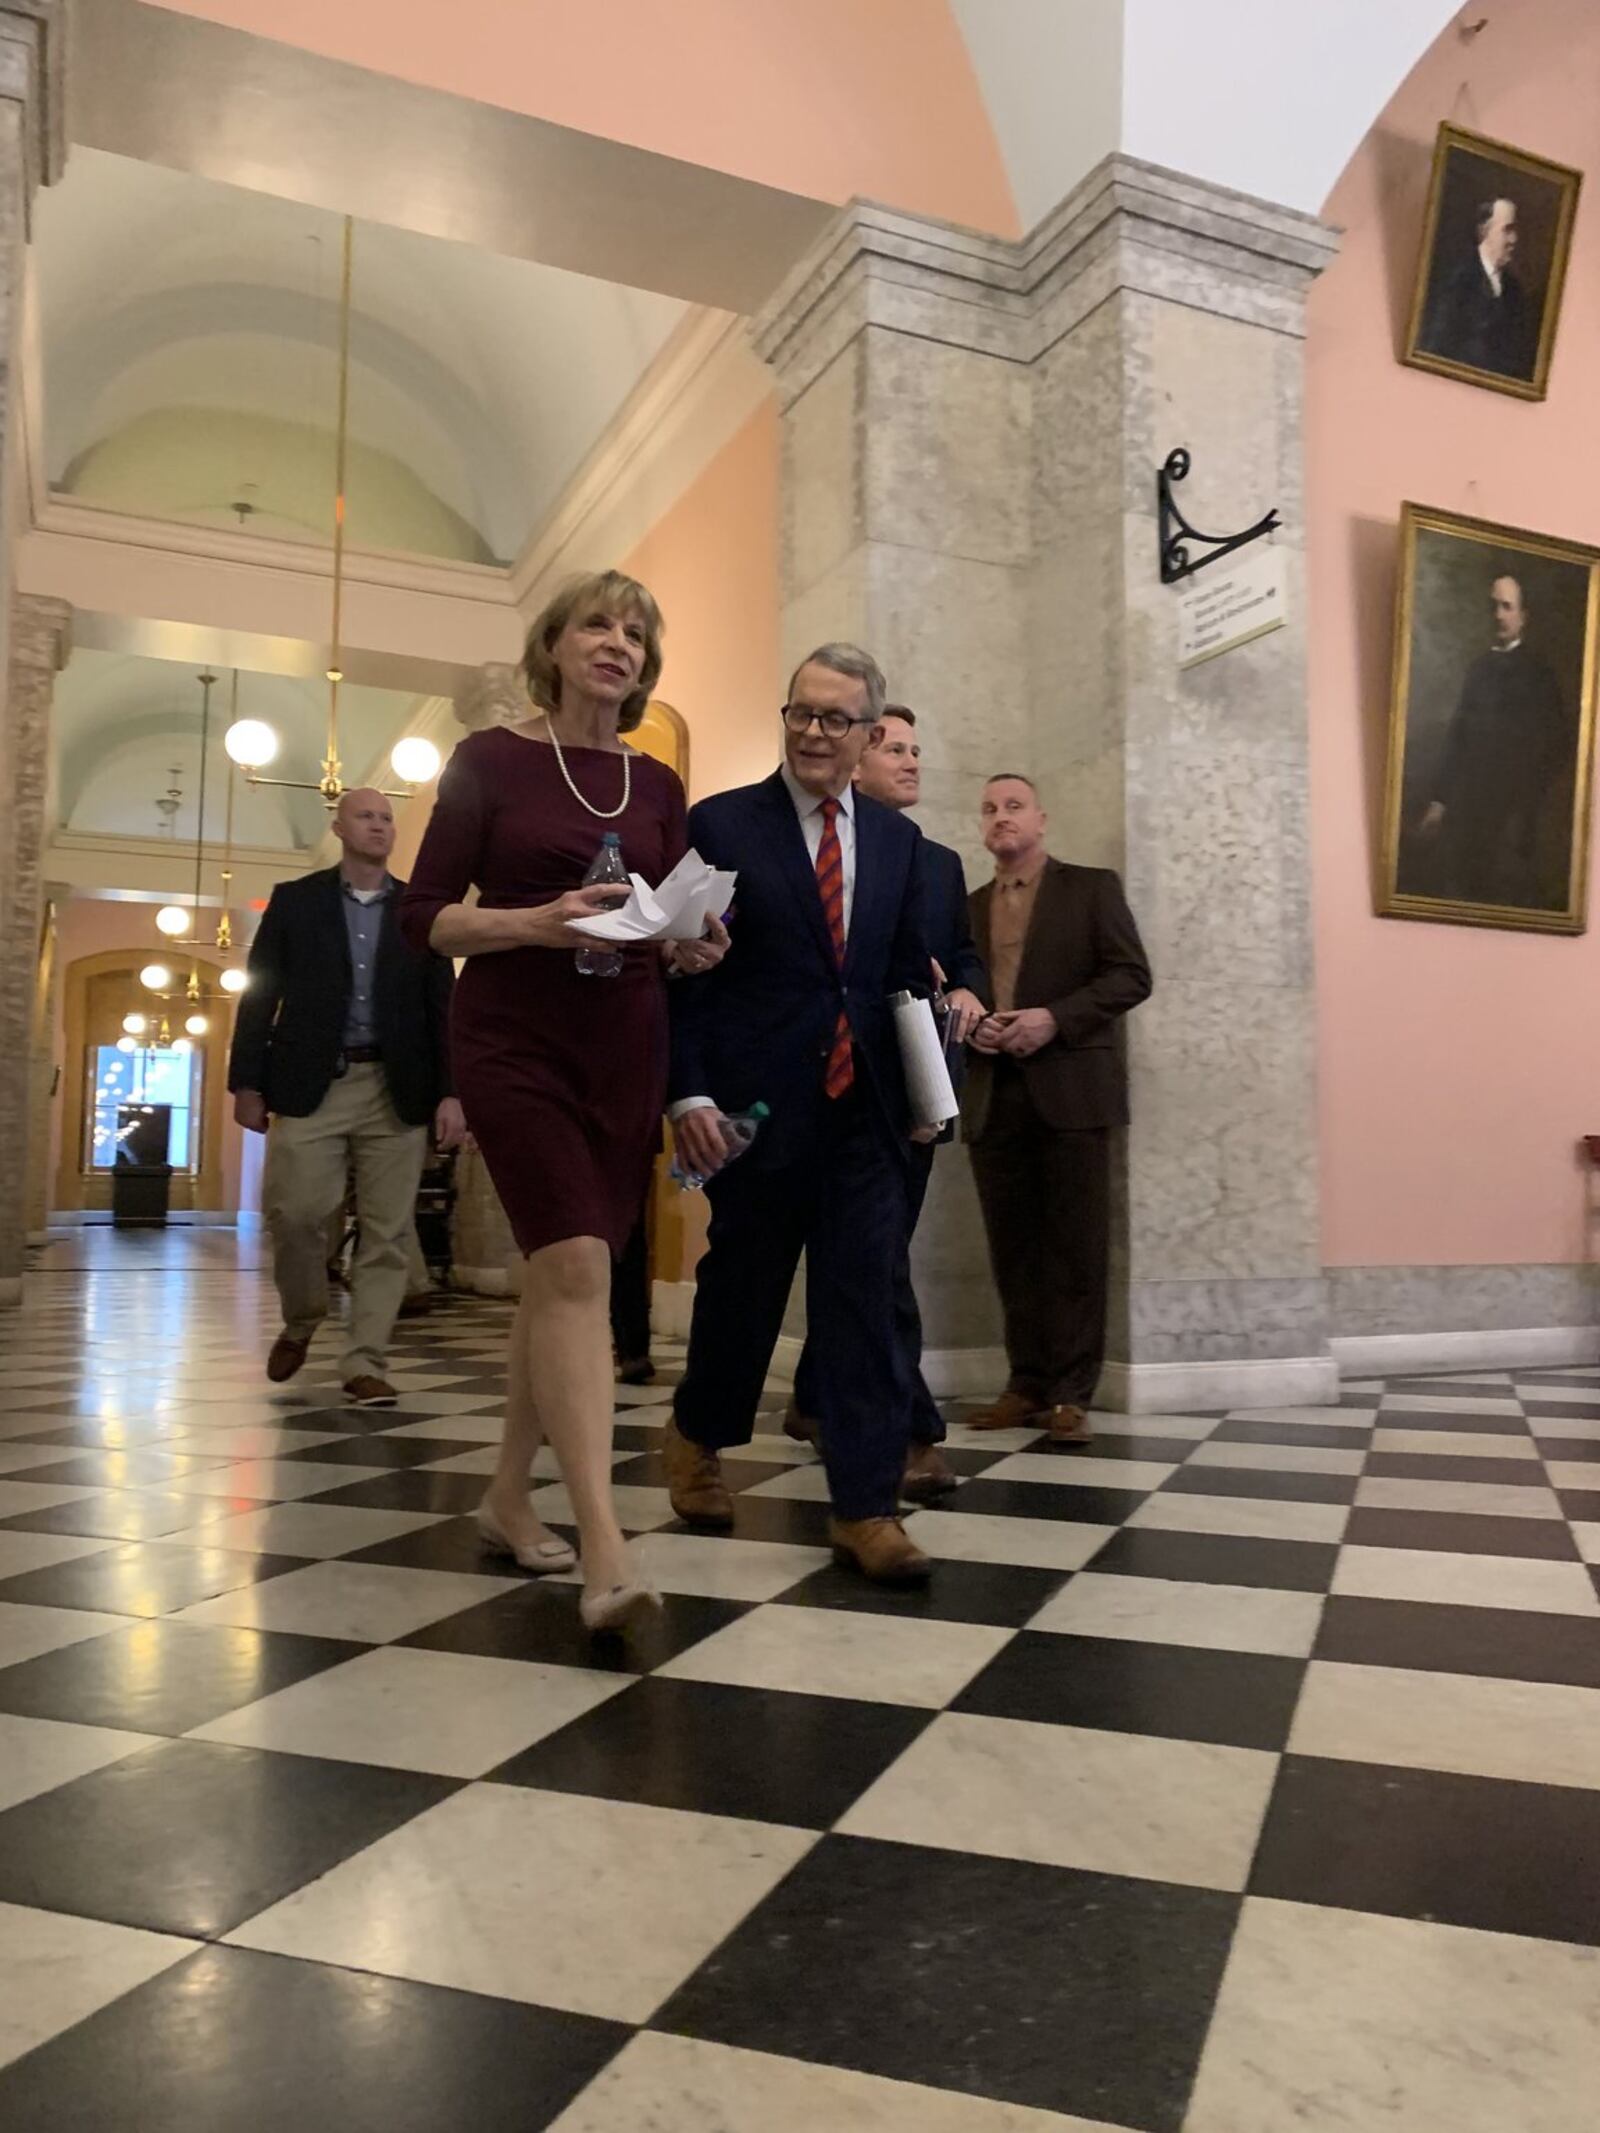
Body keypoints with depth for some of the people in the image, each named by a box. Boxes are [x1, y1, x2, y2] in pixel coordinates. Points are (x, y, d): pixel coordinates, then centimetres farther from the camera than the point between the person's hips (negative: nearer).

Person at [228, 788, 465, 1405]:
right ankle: (300, 1321, 24)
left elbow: (441, 1006, 6)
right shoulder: (294, 900, 9)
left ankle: (364, 1363, 9)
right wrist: (247, 1082, -1)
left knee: (385, 1231, 0)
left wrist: (449, 1093, -2)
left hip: (395, 1090, 1)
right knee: (294, 1213, -5)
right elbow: (260, 994, 6)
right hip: (311, 1084, -1)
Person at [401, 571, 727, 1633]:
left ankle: (510, 1496, 26)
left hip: (627, 1047, 5)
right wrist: (536, 922, -20)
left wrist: (698, 947, -8)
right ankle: (607, 1551, -19)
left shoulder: (657, 785, 12)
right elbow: (425, 914, -4)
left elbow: (679, 933, 14)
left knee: (563, 1275, 10)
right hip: (516, 1041, -5)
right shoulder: (491, 759, 0)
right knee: (576, 1267, -18)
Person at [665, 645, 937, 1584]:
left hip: (866, 1103, 3)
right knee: (742, 1284, 11)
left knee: (865, 1297, 1)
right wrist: (689, 1092, -12)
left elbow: (907, 972, 15)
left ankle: (866, 1507, 9)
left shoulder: (899, 839, 12)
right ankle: (698, 1436, 38)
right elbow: (682, 970, -4)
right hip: (757, 1101, -3)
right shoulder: (721, 825, -1)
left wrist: (922, 1084, 7)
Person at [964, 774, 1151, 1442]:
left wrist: (1053, 1019, -14)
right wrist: (969, 1024, -5)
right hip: (991, 1094, 4)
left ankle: (1070, 1393, 3)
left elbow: (1130, 976, -3)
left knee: (1075, 1245, -2)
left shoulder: (1092, 887, 6)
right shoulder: (966, 909, 18)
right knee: (1013, 1248, 5)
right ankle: (1027, 1384, 13)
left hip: (1069, 1087, -4)